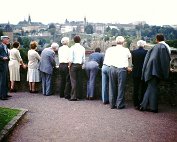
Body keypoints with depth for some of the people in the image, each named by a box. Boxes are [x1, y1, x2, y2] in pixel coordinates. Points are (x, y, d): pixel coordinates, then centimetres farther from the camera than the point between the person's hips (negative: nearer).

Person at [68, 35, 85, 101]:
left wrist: (69, 66, 0)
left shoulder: (72, 47, -7)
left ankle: (73, 96, -7)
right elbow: (84, 59, 8)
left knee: (73, 81, -5)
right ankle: (79, 95, 13)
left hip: (74, 65, -4)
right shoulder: (82, 48, 6)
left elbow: (71, 59, -11)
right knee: (79, 81, 9)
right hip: (80, 65, 5)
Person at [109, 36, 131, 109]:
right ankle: (120, 104, 5)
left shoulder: (112, 49, 6)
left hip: (112, 68, 3)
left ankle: (112, 104, 15)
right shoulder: (126, 50, 2)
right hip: (122, 69, -2)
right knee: (121, 87, 3)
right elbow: (129, 57, 17)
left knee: (112, 87, 10)